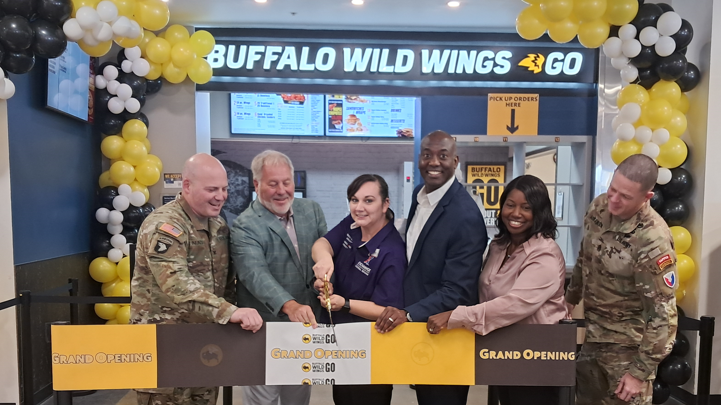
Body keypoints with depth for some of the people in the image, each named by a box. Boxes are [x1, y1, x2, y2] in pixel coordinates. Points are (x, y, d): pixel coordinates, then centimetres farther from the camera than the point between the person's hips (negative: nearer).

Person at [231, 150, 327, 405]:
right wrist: (290, 306, -44)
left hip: (306, 325, 5)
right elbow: (256, 274, -28)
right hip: (264, 330, -4)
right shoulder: (245, 226, -14)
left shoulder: (312, 211, 3)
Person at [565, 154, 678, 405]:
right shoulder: (599, 207, -8)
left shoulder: (653, 241, -28)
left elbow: (662, 314, -22)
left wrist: (640, 371, -18)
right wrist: (570, 298, 16)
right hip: (591, 334, 7)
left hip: (626, 346, -6)